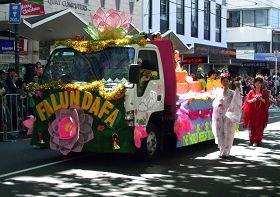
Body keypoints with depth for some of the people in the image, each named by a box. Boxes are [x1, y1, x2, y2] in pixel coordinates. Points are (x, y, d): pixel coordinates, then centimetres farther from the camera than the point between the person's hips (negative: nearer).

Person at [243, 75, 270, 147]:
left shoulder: (264, 92, 5)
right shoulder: (251, 92, 6)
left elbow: (267, 102, 3)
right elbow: (247, 101, 5)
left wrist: (262, 99, -15)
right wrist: (252, 100, -14)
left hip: (260, 111, -1)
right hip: (252, 111, 1)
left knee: (259, 126, -3)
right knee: (252, 126, 0)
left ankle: (257, 141, 2)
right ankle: (252, 140, 9)